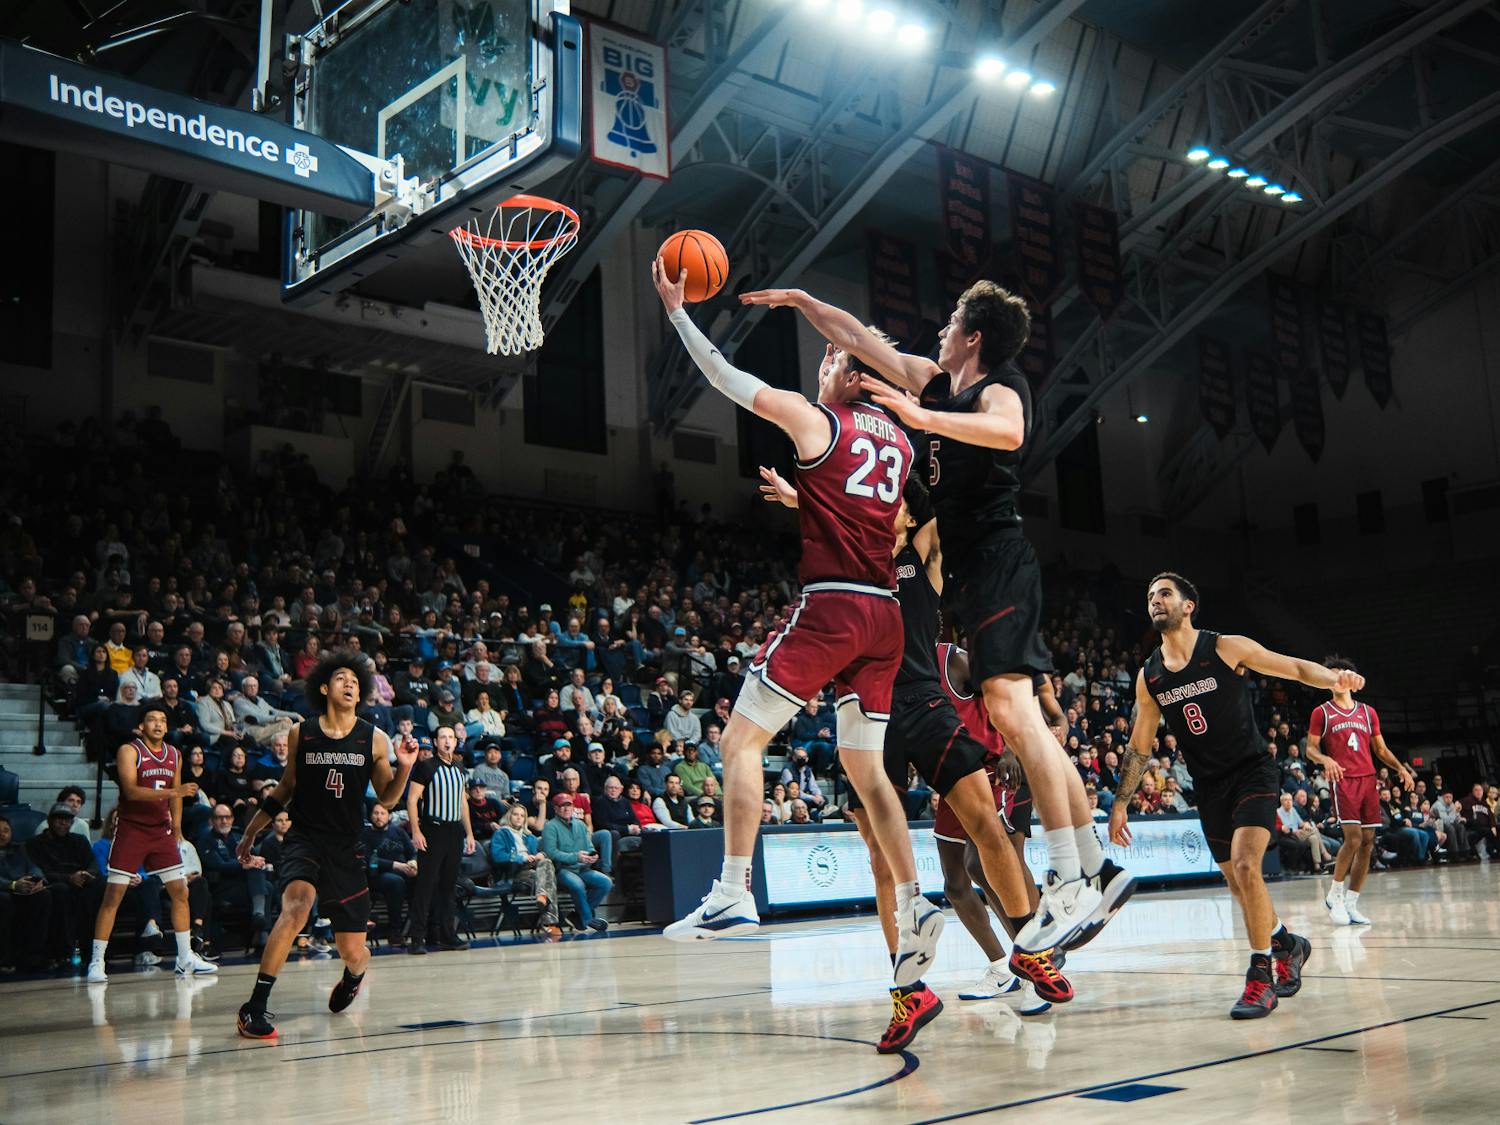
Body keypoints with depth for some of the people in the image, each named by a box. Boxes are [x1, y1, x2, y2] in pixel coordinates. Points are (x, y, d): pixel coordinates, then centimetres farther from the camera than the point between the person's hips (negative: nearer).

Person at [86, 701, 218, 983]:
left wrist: (176, 829, 14)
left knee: (180, 891, 2)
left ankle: (185, 958, 10)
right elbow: (131, 791, -22)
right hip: (131, 830, -5)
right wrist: (172, 792, -31)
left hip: (162, 831, 5)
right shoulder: (129, 751, -9)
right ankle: (96, 961, 2)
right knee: (113, 895, -6)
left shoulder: (174, 755, 9)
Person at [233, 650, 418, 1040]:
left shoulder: (374, 740, 1)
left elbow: (386, 799, 7)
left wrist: (404, 768, -11)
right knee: (296, 906, -32)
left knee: (353, 952, 4)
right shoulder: (301, 734, 2)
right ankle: (254, 1007, -23)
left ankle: (353, 977, 44)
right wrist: (250, 832, 18)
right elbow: (286, 788, 16)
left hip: (346, 849, 1)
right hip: (304, 839, -1)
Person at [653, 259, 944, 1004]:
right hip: (884, 615, 7)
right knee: (864, 766, 13)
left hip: (830, 607, -7)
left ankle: (733, 894, -9)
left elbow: (725, 377, 6)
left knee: (741, 740, -1)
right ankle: (914, 909, 5)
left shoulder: (815, 421, -1)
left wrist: (676, 308, 16)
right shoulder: (900, 442, 17)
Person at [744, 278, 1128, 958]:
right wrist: (799, 300, 29)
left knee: (1009, 705, -21)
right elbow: (862, 341, 26)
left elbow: (1009, 432, -31)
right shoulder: (936, 381, 18)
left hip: (997, 561, -9)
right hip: (971, 567, 9)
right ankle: (1097, 872, 10)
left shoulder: (1002, 386, -6)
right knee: (1019, 718, 6)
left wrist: (923, 417, -39)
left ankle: (1069, 884, -23)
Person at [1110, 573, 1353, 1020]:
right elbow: (1139, 747, 10)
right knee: (1240, 884, 11)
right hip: (1208, 786, 5)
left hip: (1252, 771, -5)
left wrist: (1334, 678, -25)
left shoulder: (1227, 648, -9)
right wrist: (1121, 802, 8)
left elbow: (1295, 668, -5)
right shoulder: (1148, 677, 3)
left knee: (1245, 866, -23)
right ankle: (1287, 943, 39)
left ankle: (1260, 978, -12)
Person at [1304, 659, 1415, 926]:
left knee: (1368, 842, 0)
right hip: (1343, 780, -5)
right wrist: (1325, 760, -20)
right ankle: (1334, 895, 0)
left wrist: (1400, 767, 3)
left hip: (1368, 779, 5)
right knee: (1353, 838, -17)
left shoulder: (1368, 712, 17)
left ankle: (1351, 904, 7)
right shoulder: (1321, 712, 5)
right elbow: (1311, 749, 1)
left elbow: (1380, 749, 20)